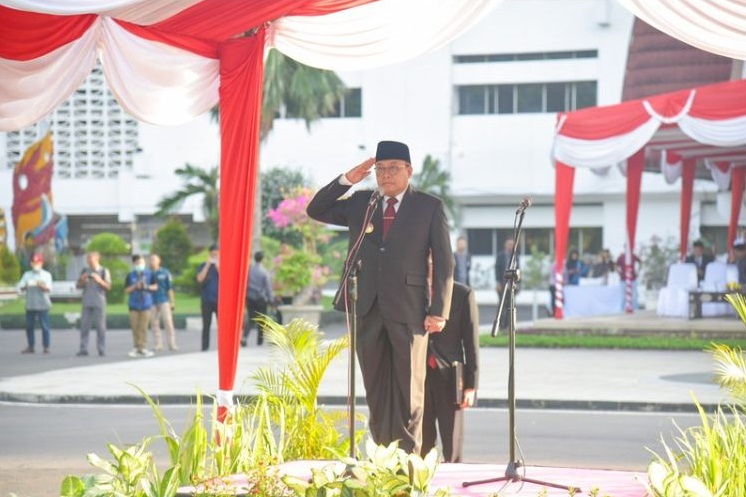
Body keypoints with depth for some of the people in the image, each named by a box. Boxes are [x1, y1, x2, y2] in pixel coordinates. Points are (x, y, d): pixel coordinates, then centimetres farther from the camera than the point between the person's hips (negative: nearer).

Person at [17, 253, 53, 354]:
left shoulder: (46, 274, 7)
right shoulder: (27, 274, 14)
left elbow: (48, 288, -5)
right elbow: (21, 287, 5)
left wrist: (42, 285, -25)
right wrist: (25, 286, -18)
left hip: (42, 304, -3)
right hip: (30, 304, 3)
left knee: (44, 326, -6)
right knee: (29, 326, 3)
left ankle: (46, 347, -3)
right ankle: (31, 346, 11)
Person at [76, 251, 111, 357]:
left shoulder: (104, 271, 3)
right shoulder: (85, 271, 12)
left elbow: (108, 287, -2)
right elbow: (78, 285, 13)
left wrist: (99, 281, -19)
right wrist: (82, 281, -8)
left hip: (99, 303, -3)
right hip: (87, 303, 3)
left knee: (100, 326, -2)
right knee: (84, 326, -2)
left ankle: (101, 350, 3)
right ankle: (83, 349, -1)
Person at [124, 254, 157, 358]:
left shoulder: (149, 274, 4)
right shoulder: (130, 275, 5)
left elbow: (155, 286, 6)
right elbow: (126, 290, 4)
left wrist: (147, 287, -12)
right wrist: (135, 286, -12)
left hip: (146, 304, -1)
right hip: (134, 305, 1)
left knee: (143, 327, -4)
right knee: (135, 327, -1)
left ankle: (143, 348, -1)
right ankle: (136, 347, 5)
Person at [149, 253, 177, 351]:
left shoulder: (165, 273, 4)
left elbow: (170, 288, 4)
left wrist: (172, 301, 1)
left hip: (164, 300, -2)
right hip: (152, 302, 2)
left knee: (168, 322, -8)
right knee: (154, 323, 2)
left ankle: (172, 344, -7)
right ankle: (158, 344, 8)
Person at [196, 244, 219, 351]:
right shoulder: (203, 266, 7)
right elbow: (200, 279, -8)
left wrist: (217, 265, -13)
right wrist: (208, 264, -11)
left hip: (220, 300, 0)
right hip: (207, 300, 0)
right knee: (206, 326, 2)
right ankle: (204, 348, 5)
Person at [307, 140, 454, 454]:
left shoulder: (429, 207, 4)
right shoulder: (359, 203, 14)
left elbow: (444, 263, 1)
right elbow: (315, 211, 13)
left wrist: (439, 311, -8)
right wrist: (346, 180, 0)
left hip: (408, 310, -3)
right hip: (367, 310, 3)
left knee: (409, 390, 0)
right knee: (376, 390, 7)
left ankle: (408, 457, 4)